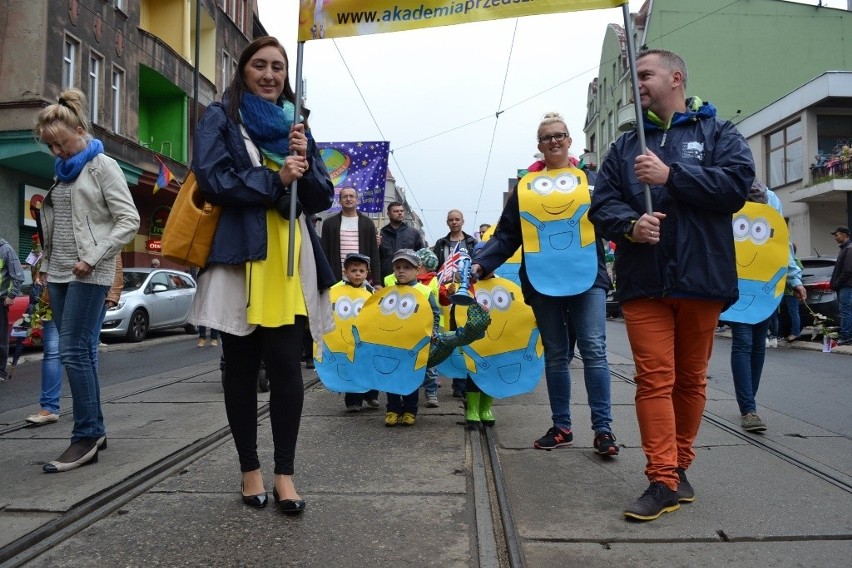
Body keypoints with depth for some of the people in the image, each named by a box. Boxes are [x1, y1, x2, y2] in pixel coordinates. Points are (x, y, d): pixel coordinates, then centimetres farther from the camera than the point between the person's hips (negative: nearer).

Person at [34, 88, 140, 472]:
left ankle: (86, 436, -4)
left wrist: (93, 257, -16)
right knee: (78, 352, 7)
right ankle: (94, 430, 15)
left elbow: (129, 221, -11)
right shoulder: (63, 171, 18)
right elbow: (53, 223, 23)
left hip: (90, 275, -7)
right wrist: (46, 264, 15)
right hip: (59, 274, 7)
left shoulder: (103, 166, -4)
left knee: (73, 350, -11)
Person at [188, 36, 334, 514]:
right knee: (242, 369, 7)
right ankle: (251, 469, 20)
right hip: (239, 258, -2)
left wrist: (305, 166, -7)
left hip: (288, 261, 2)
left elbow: (322, 198, 11)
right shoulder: (221, 118, 9)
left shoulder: (297, 125, 19)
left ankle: (285, 472, 8)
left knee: (288, 368, -4)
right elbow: (213, 178, -8)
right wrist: (276, 180, -8)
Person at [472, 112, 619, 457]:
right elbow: (506, 235, 6)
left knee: (594, 350, -7)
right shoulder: (526, 186, 10)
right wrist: (480, 263, -6)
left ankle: (603, 428, 2)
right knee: (555, 355, 10)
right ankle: (561, 427, 20)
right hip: (543, 282, 2)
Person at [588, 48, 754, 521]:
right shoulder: (624, 147, 16)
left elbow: (737, 183, -8)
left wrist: (671, 175, -14)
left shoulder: (718, 134, 10)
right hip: (643, 282, 1)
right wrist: (630, 224, -15)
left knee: (691, 379, 9)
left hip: (702, 278, -1)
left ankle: (679, 466, 25)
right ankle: (664, 481, 0)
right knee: (654, 379, -5)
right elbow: (601, 204, 6)